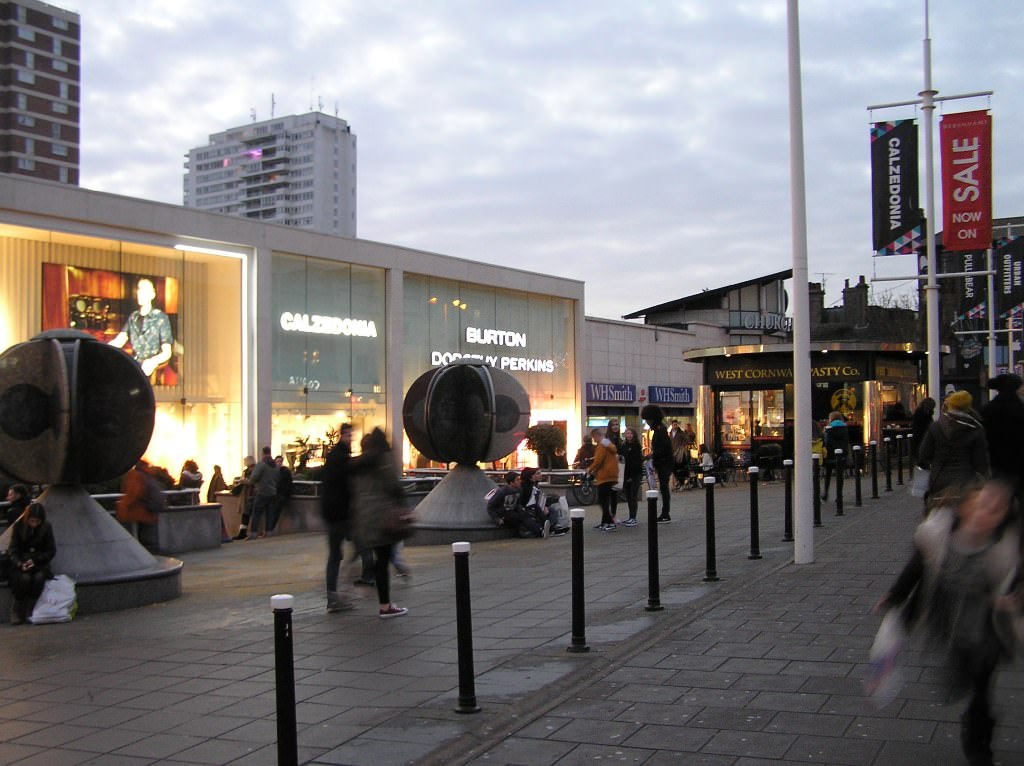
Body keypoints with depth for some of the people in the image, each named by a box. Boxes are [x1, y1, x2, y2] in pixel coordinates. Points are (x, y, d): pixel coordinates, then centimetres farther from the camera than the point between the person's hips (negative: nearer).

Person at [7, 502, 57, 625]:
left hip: (39, 562, 1)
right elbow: (13, 549, -3)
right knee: (24, 578, -32)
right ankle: (16, 613, -18)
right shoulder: (18, 526, -3)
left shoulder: (46, 527, -3)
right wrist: (20, 564, -22)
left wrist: (35, 560, -16)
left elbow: (51, 550, 0)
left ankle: (28, 610, -19)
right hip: (21, 562, 0)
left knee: (39, 577, -32)